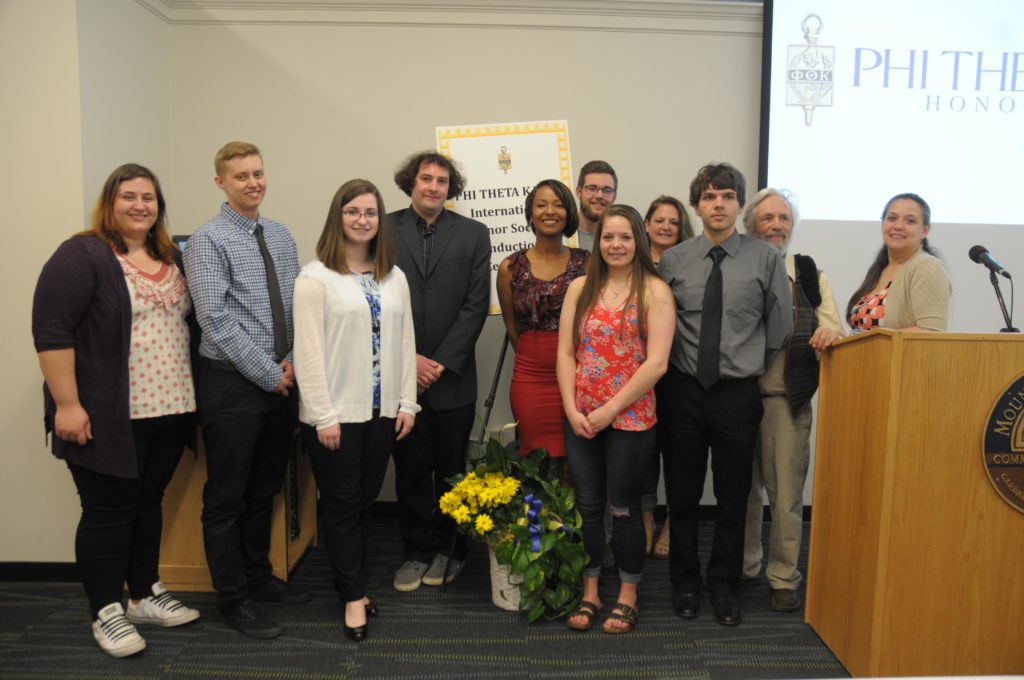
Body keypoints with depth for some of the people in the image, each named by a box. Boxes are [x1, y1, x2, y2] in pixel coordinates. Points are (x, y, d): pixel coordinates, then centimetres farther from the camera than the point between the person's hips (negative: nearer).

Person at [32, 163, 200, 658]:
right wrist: (67, 404, -19)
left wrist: (189, 396, 14)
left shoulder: (172, 259, 12)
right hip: (109, 417, -6)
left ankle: (145, 595, 30)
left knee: (148, 503, 16)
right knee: (108, 511, 3)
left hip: (168, 412, 7)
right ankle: (106, 612, 18)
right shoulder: (82, 255, -10)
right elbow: (51, 331, -15)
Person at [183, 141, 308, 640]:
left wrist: (293, 360, -5)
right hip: (232, 381, -6)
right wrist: (269, 374, -15)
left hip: (281, 380, 6)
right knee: (227, 497, 6)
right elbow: (216, 321, -16)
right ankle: (233, 599, 20)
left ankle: (259, 577, 34)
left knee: (265, 489, 18)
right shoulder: (208, 240, -9)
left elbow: (296, 303, 10)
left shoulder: (281, 235, 10)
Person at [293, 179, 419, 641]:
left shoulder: (394, 277, 9)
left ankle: (350, 582, 30)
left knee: (366, 500, 14)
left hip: (382, 410, 5)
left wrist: (407, 402, 4)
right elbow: (308, 350, -11)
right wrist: (323, 415, -14)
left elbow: (405, 341, 9)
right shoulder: (316, 276, -7)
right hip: (336, 412, -5)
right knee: (342, 505, 6)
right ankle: (353, 595, 18)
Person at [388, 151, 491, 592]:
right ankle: (417, 551, 24)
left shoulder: (473, 234, 4)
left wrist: (442, 362, -8)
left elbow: (476, 304, -2)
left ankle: (448, 550, 27)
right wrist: (407, 358, -8)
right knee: (410, 469, 9)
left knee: (450, 469, 10)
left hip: (452, 376, 0)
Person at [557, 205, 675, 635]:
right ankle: (589, 594, 27)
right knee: (587, 506, 11)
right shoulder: (580, 288, 6)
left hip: (629, 416, -3)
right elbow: (565, 353, 3)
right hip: (580, 416, 3)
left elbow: (656, 363, -12)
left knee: (624, 508, 8)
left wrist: (609, 410, -13)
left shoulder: (654, 291, -5)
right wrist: (572, 410, -7)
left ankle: (627, 598, 26)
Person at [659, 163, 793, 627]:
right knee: (682, 494, 11)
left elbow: (780, 327, 5)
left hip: (738, 393, 0)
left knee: (733, 497, 10)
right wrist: (677, 366, 4)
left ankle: (724, 587, 30)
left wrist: (753, 367, 8)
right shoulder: (672, 261, 0)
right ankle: (684, 583, 30)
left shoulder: (766, 259, -2)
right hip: (684, 391, 1)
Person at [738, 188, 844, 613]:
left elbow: (833, 331, 3)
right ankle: (743, 568, 29)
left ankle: (784, 578, 20)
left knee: (785, 492, 3)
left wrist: (830, 331, -20)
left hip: (787, 398, 0)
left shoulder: (809, 275, 7)